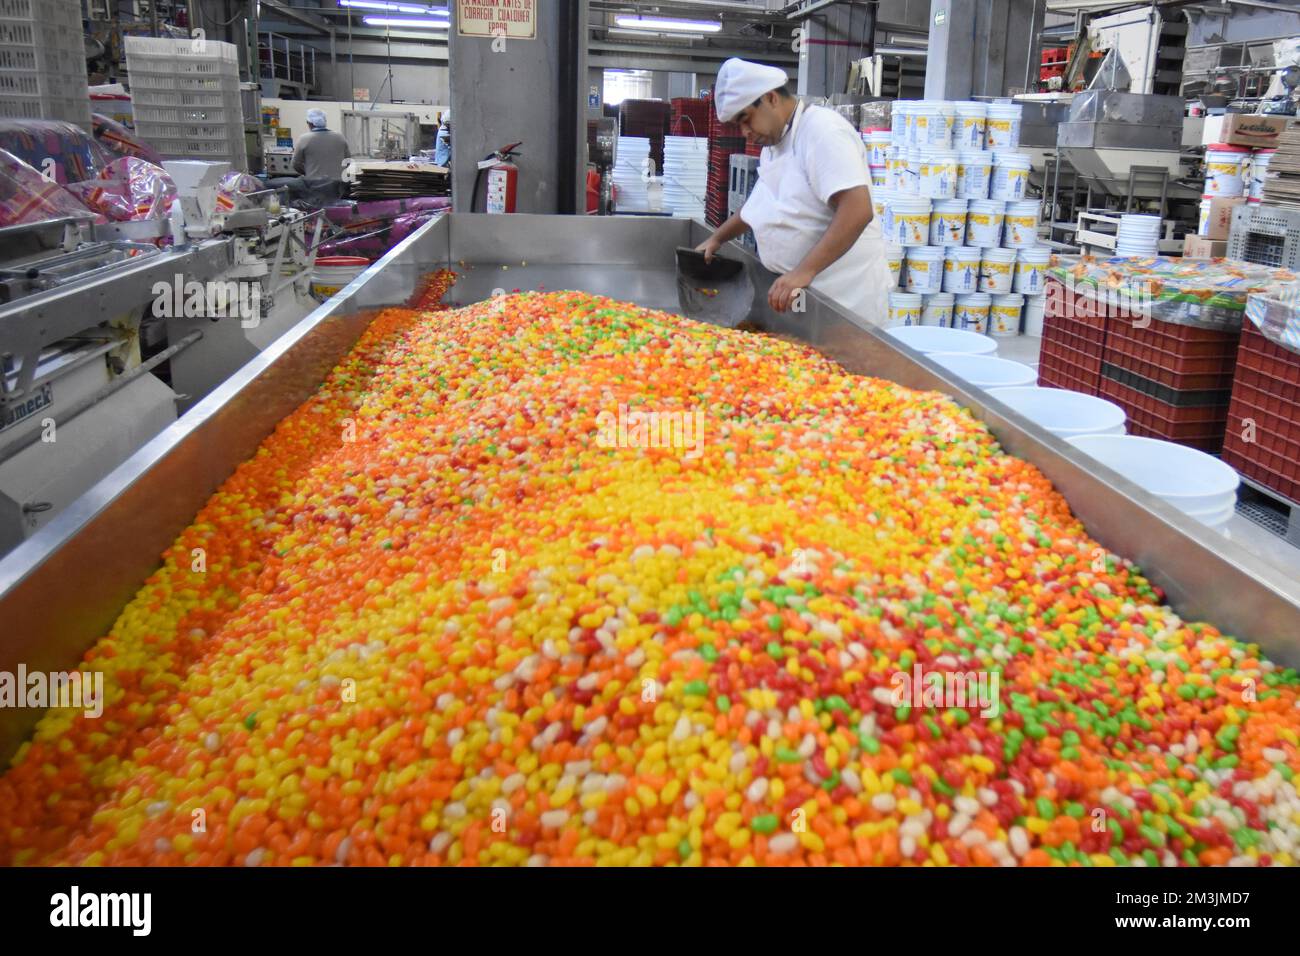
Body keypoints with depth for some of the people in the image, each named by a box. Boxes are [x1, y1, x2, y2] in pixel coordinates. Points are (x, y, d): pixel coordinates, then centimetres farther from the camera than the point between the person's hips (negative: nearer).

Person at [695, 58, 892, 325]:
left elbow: (858, 211, -26)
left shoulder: (823, 130, -15)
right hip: (801, 291, 8)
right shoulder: (773, 145, 15)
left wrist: (804, 271, -31)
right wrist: (717, 238, 28)